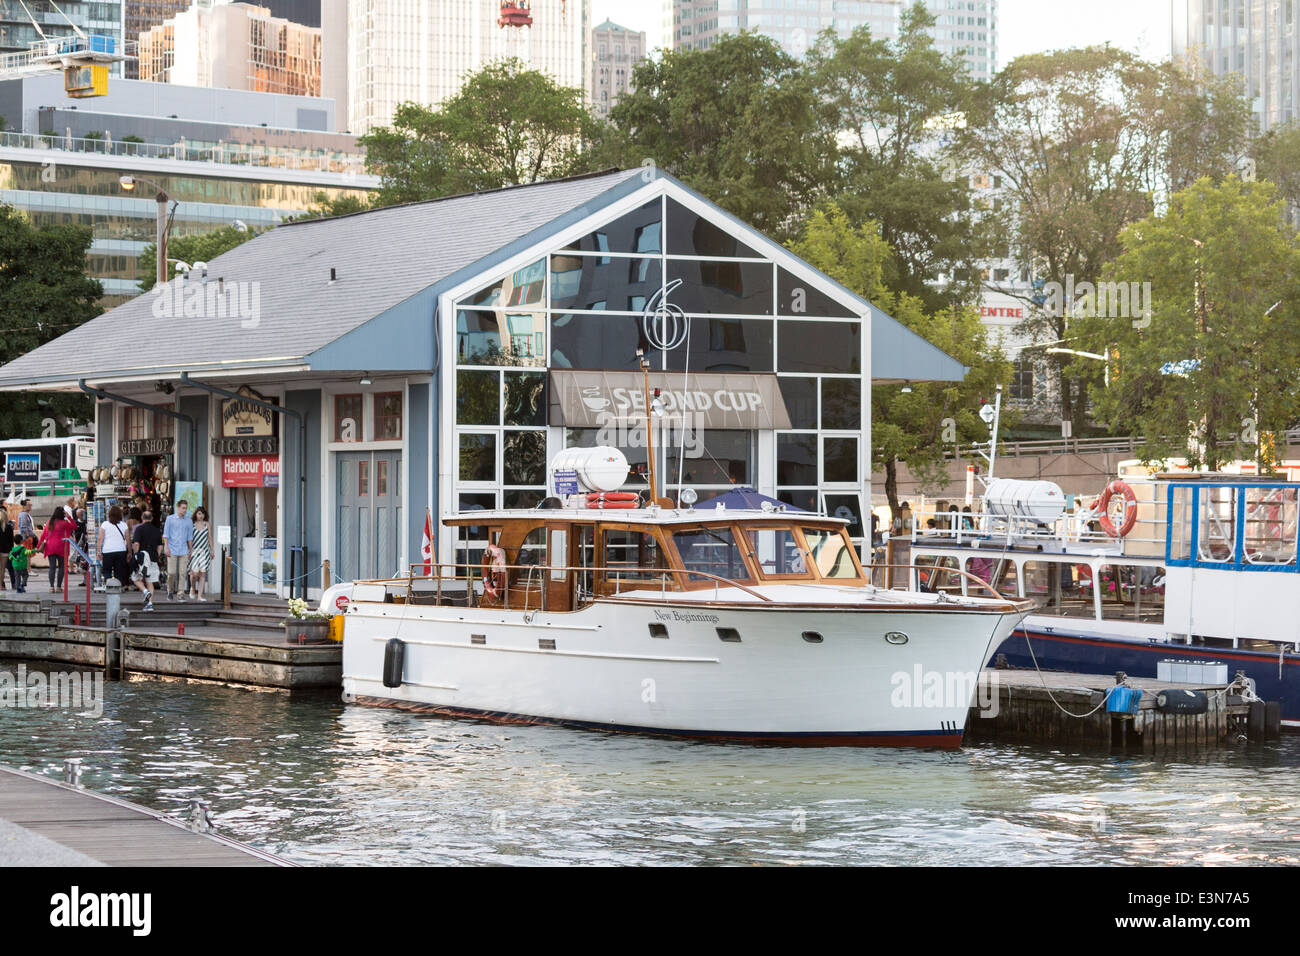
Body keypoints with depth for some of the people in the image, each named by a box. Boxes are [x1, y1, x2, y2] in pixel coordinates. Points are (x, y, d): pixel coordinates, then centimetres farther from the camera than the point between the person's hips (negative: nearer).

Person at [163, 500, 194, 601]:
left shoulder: (188, 521, 10)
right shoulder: (170, 519, 3)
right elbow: (166, 534, 2)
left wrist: (190, 550, 12)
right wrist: (166, 547, -7)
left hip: (184, 550, 2)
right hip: (172, 550, -2)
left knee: (183, 573, -5)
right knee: (172, 573, -4)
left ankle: (181, 594, -3)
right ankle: (170, 592, 15)